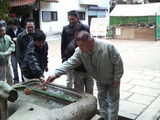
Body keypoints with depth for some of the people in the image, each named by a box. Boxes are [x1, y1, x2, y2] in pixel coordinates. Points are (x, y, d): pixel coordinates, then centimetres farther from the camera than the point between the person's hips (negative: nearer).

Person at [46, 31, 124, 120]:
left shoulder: (107, 47, -35)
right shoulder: (80, 51, -23)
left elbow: (118, 63, -25)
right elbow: (70, 63, -29)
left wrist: (117, 78, -19)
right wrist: (56, 74, -40)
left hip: (112, 79, -4)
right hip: (100, 80, 5)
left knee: (113, 100, 7)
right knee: (101, 98, 17)